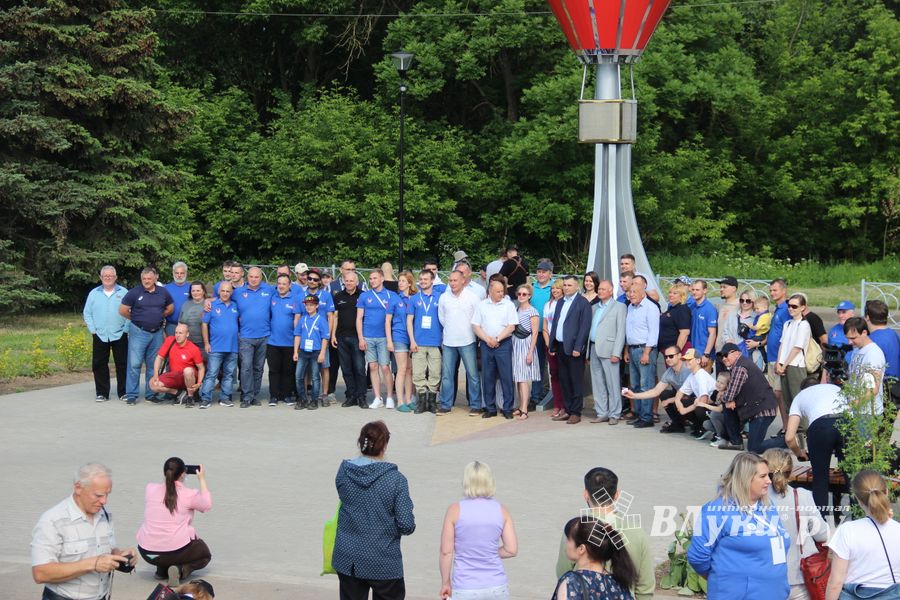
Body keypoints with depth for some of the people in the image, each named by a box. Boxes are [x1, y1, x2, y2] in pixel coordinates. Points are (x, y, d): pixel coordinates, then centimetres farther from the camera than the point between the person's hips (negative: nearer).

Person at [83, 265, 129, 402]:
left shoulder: (123, 293, 3)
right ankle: (102, 393, 11)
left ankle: (123, 392, 8)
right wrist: (92, 329, 0)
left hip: (119, 335, -2)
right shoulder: (94, 293, 8)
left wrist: (126, 329, -6)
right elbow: (87, 313, 9)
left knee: (122, 364, 0)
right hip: (100, 336, 2)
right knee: (99, 365, 3)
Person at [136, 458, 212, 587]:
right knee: (205, 554, 25)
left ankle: (162, 569, 14)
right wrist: (202, 480, 12)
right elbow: (207, 505, 6)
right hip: (176, 551, -5)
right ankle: (182, 570, -5)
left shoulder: (150, 489, 0)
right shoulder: (189, 495, -11)